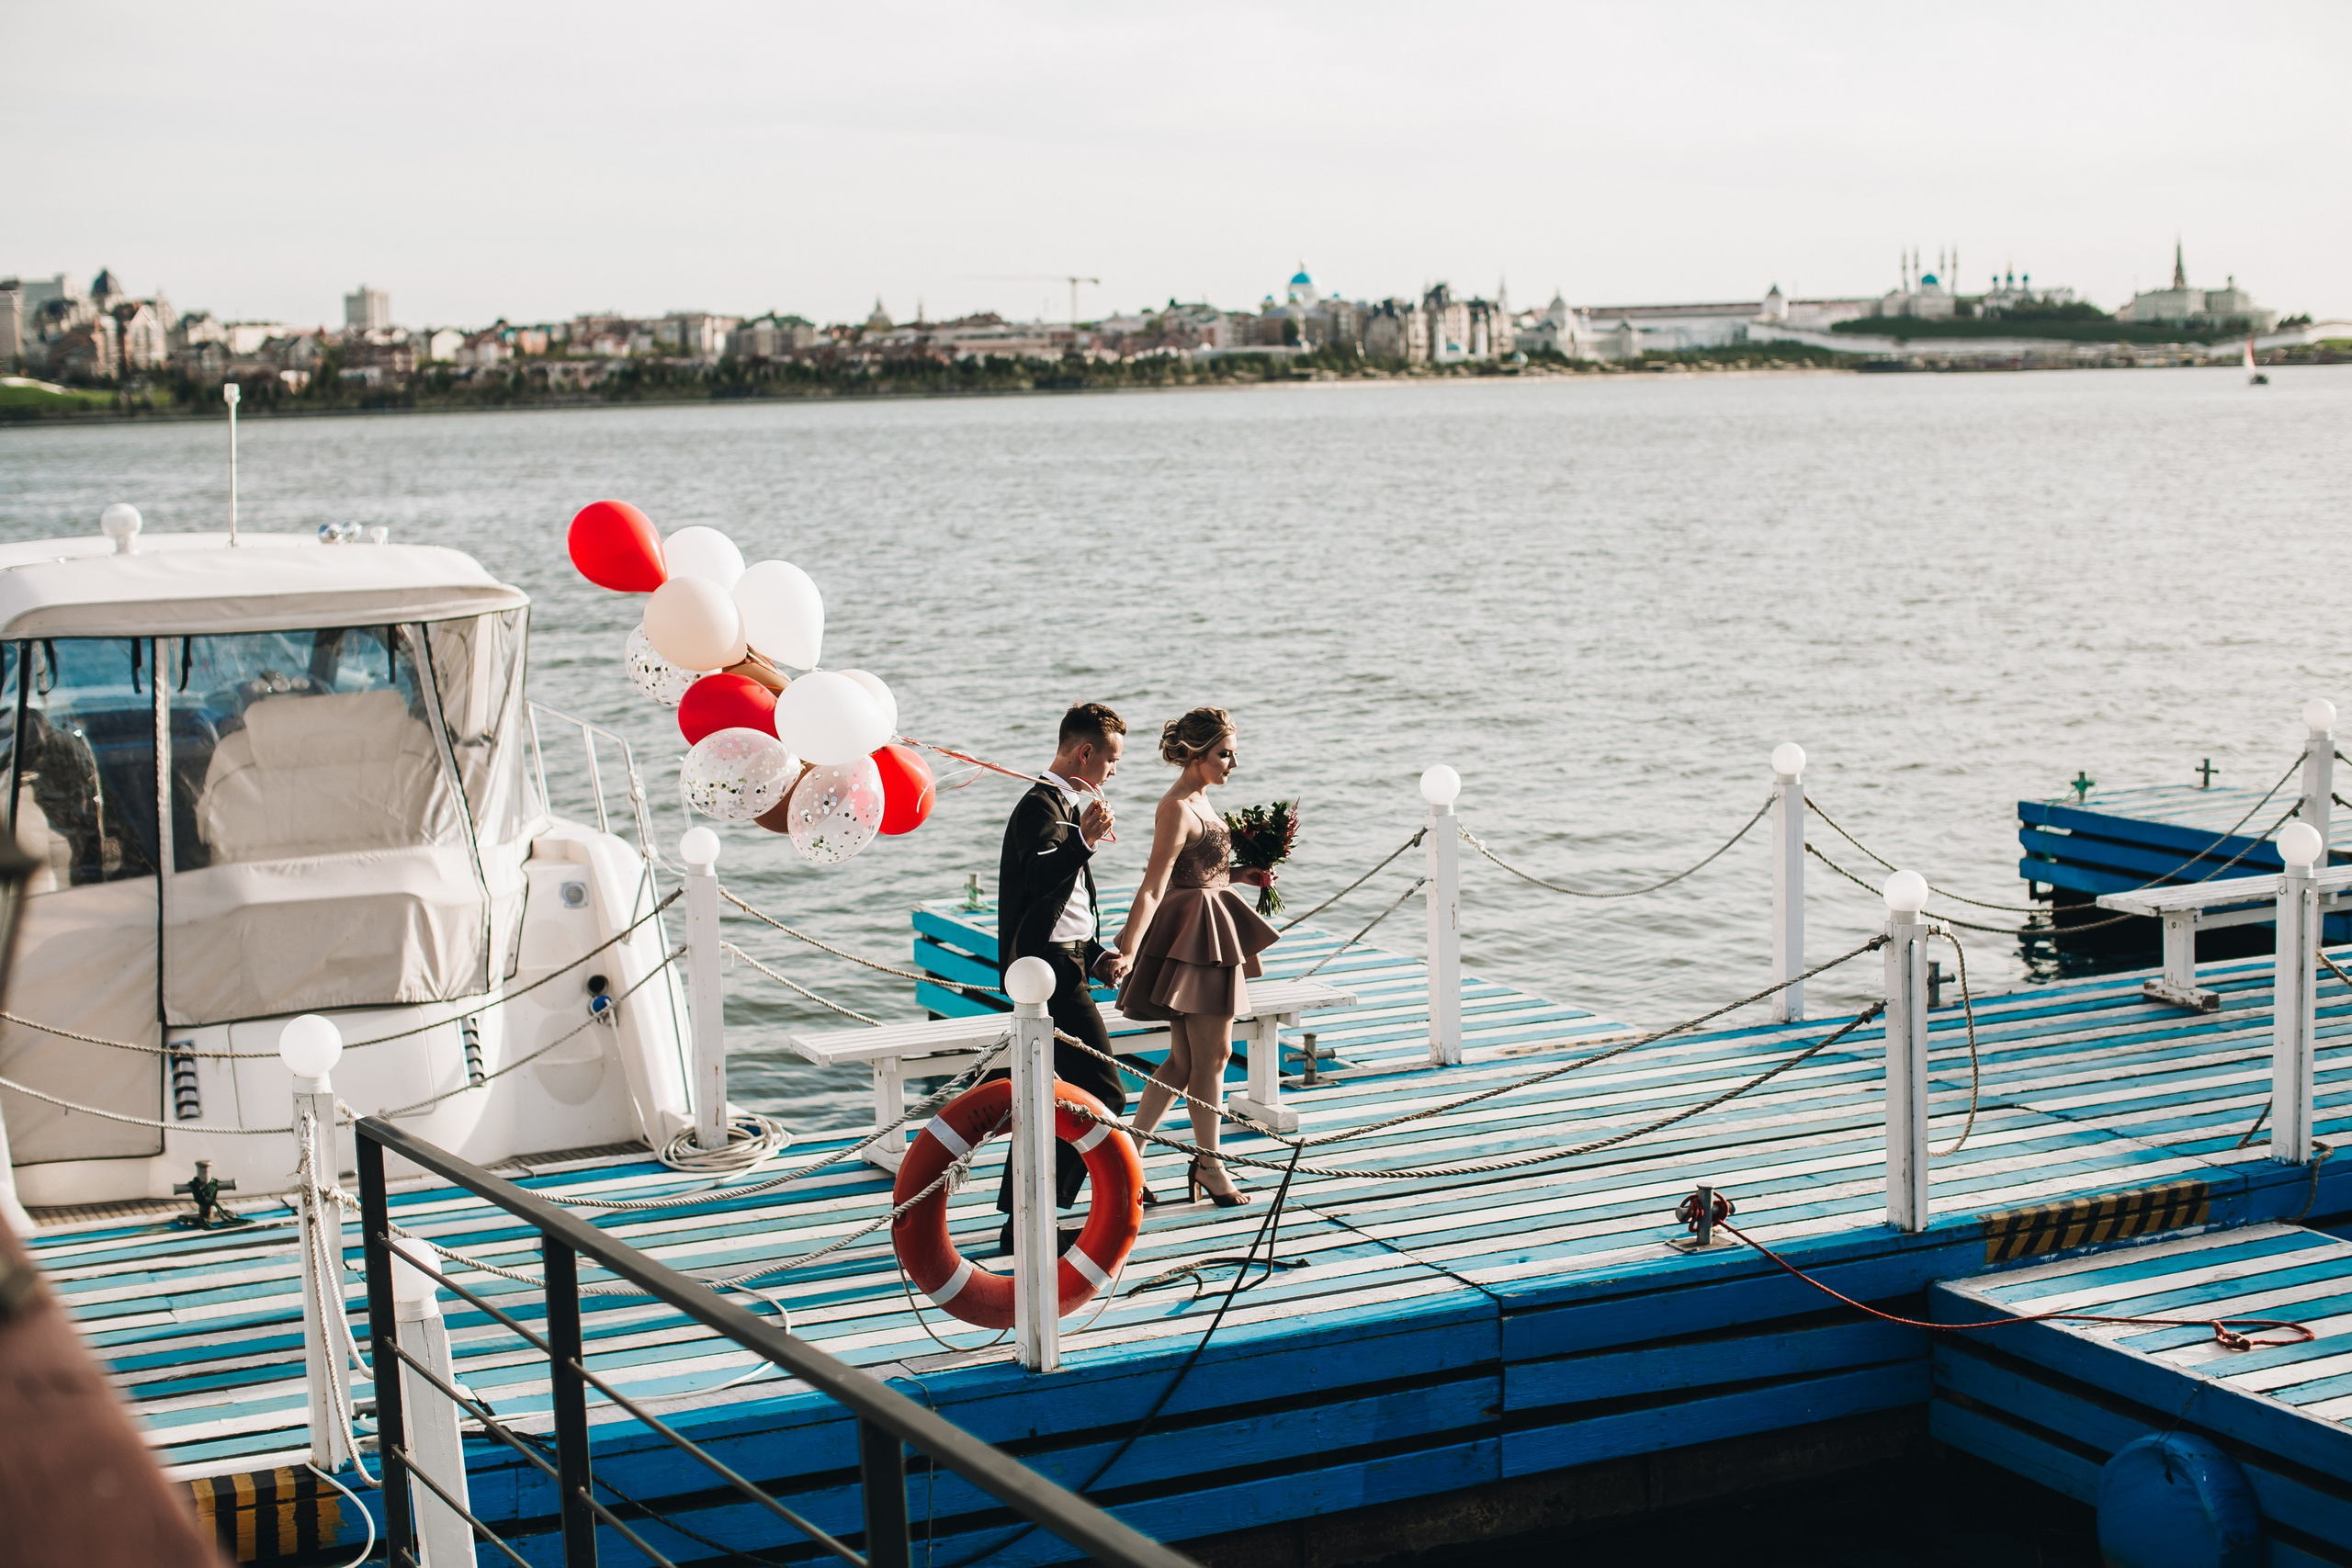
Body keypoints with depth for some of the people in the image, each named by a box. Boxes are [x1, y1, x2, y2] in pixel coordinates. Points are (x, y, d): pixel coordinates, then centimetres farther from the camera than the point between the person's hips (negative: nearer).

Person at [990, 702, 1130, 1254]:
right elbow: (1035, 878, -31)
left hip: (1060, 965, 11)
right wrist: (1081, 841, -46)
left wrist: (1097, 954, 16)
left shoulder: (1061, 804, 19)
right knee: (1103, 1093, -10)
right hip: (1054, 967, -11)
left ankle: (1021, 1221, 19)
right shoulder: (1042, 806, -14)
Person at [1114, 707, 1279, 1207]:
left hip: (1211, 928, 10)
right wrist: (1129, 949, -32)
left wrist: (1242, 875, 8)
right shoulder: (1177, 810, -18)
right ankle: (1208, 1164, 14)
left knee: (1183, 1061, 11)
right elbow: (1154, 886, -25)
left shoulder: (1198, 800, 12)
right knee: (1212, 1054, 1)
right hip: (1192, 931, -10)